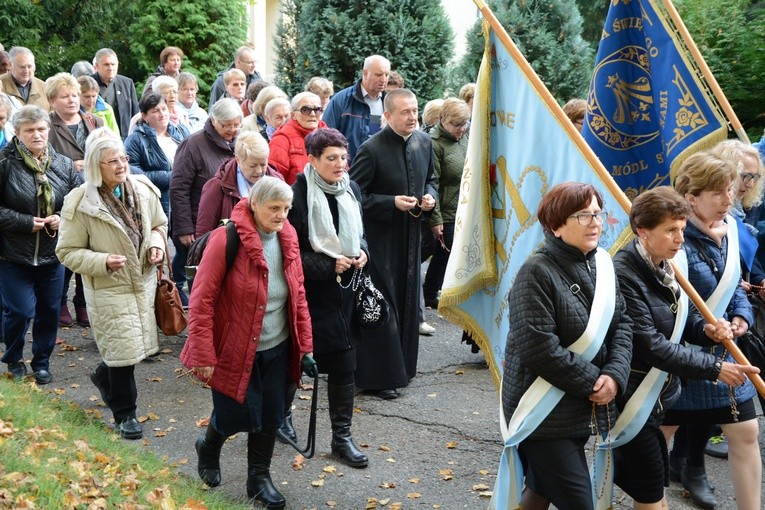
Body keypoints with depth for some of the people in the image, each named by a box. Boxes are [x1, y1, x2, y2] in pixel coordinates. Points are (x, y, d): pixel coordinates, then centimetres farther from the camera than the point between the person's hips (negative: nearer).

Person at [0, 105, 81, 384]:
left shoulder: (63, 165, 1)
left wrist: (63, 218, -10)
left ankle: (42, 362, 31)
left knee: (49, 311, 11)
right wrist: (25, 222, -17)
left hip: (52, 254, 4)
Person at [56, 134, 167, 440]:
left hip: (145, 282, 5)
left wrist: (157, 244, -7)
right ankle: (124, 414, 18)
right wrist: (103, 261, -24)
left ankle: (104, 378, 48)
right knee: (123, 349, -2)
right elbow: (67, 252, -9)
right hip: (110, 289, -5)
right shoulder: (80, 204, -16)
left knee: (137, 344, 17)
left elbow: (159, 224, 15)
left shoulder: (143, 190, -2)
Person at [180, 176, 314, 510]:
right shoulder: (226, 240, -20)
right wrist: (203, 356, -19)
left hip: (277, 348, 5)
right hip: (235, 348, -5)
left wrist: (305, 348, 6)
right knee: (237, 415, 5)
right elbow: (201, 301, -18)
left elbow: (298, 296, 7)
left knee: (270, 417, 9)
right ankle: (208, 447, 39)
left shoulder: (287, 238, -1)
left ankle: (259, 478, 29)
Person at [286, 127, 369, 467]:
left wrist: (361, 252, -2)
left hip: (344, 292, 5)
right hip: (308, 293, -5)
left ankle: (341, 438, 17)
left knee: (344, 365, 6)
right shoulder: (297, 195, -16)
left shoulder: (351, 190, 4)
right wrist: (330, 265, -19)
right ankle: (282, 413, 38)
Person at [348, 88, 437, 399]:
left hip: (411, 235, 7)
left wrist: (430, 197, -4)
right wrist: (392, 203, -22)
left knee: (407, 302, 15)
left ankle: (401, 365, 30)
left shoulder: (423, 142, 2)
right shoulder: (371, 149, -17)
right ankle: (377, 376, 9)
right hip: (380, 238, -6)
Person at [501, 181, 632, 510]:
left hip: (584, 410, 8)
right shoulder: (537, 272, -18)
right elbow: (539, 348, -24)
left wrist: (615, 375, -10)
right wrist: (593, 382, -16)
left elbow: (622, 324, 7)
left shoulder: (602, 265, 8)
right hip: (544, 416, -8)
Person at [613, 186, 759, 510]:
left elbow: (682, 316, 14)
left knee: (628, 477, 21)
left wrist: (707, 330, -10)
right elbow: (649, 345, -27)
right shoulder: (623, 275, -24)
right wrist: (714, 368, -23)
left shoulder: (666, 267, 3)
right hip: (632, 397, -8)